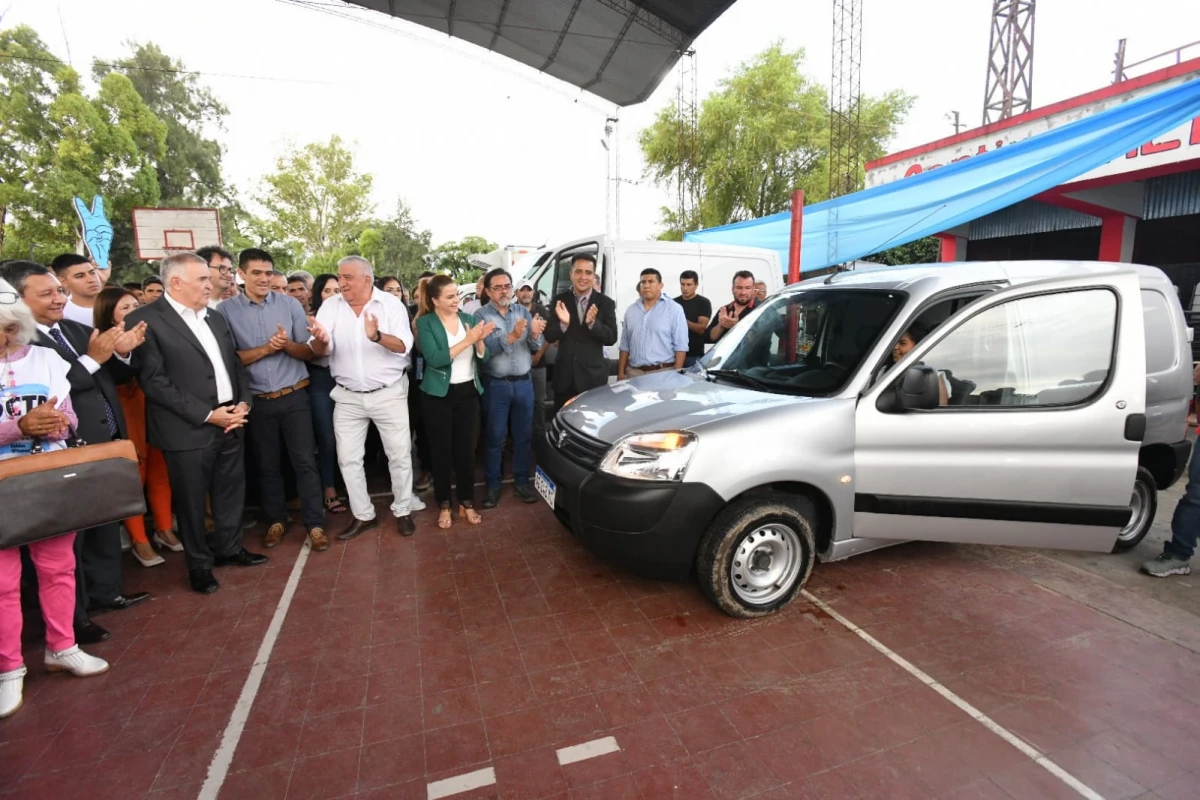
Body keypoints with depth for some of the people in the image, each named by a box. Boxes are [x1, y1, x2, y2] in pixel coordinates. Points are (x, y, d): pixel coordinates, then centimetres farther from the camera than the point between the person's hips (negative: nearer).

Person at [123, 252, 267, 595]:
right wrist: (207, 414, -16)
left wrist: (243, 402, -2)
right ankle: (200, 564, 25)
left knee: (231, 490, 16)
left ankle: (229, 548, 34)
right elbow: (154, 381, -15)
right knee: (191, 500, 8)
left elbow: (236, 364, 15)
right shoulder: (145, 320, -10)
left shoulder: (215, 319, 12)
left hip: (231, 421, 6)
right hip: (188, 429, -6)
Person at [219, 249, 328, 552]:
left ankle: (315, 524, 10)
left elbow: (309, 352, -1)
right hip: (257, 401, 1)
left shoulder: (290, 304, 0)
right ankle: (276, 521, 30)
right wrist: (266, 349, -17)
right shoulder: (226, 310, -1)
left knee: (305, 461, 1)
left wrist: (288, 345, -21)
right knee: (267, 464, 14)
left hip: (294, 396, -1)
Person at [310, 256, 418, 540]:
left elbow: (404, 346, -19)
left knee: (400, 455, 5)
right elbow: (320, 351, -9)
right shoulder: (330, 306, -1)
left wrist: (377, 336, -39)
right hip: (347, 396, 3)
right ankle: (363, 515, 25)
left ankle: (402, 511, 24)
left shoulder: (391, 304, -9)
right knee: (348, 459, 9)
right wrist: (321, 340, -34)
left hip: (389, 393, -3)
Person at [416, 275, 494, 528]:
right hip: (439, 395, -3)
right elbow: (435, 359, -21)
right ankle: (444, 505, 21)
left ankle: (467, 502, 21)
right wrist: (467, 340, -24)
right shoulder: (425, 323, -6)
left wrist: (479, 340, -17)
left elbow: (484, 358, 3)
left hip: (468, 392, 3)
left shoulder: (468, 318, 4)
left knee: (466, 449, 8)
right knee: (442, 451, 7)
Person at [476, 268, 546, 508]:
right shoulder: (481, 315, -4)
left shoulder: (523, 311, 6)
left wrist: (535, 335, -23)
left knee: (524, 435, 9)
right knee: (495, 438, 6)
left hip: (524, 383, 3)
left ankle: (521, 482, 22)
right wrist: (512, 336, -32)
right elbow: (485, 349, -19)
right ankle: (492, 485, 18)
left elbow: (536, 347, -1)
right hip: (496, 385, -3)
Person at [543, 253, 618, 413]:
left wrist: (593, 323, -24)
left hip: (593, 375, -1)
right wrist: (563, 323, -23)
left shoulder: (606, 303, -1)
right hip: (565, 375, 1)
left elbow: (611, 338, -6)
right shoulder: (560, 301, 2)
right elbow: (549, 337, -1)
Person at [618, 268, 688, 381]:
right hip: (634, 372, 4)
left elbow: (681, 346, -5)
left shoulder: (674, 309, -1)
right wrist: (621, 372, 8)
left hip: (663, 372, -4)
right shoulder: (631, 310, 13)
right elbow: (625, 345, 14)